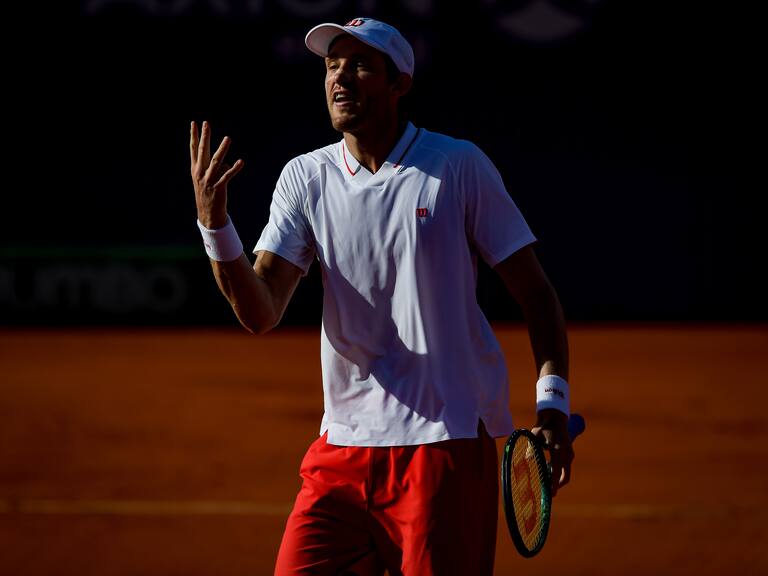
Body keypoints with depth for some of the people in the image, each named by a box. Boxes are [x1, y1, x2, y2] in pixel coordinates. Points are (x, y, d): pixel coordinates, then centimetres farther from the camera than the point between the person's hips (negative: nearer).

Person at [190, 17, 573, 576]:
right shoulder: (306, 178, 6)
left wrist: (552, 402, -10)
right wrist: (214, 223, -18)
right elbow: (261, 314, -3)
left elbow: (535, 293, 1)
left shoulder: (458, 166, -3)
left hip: (447, 445, -3)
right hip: (342, 446, 3)